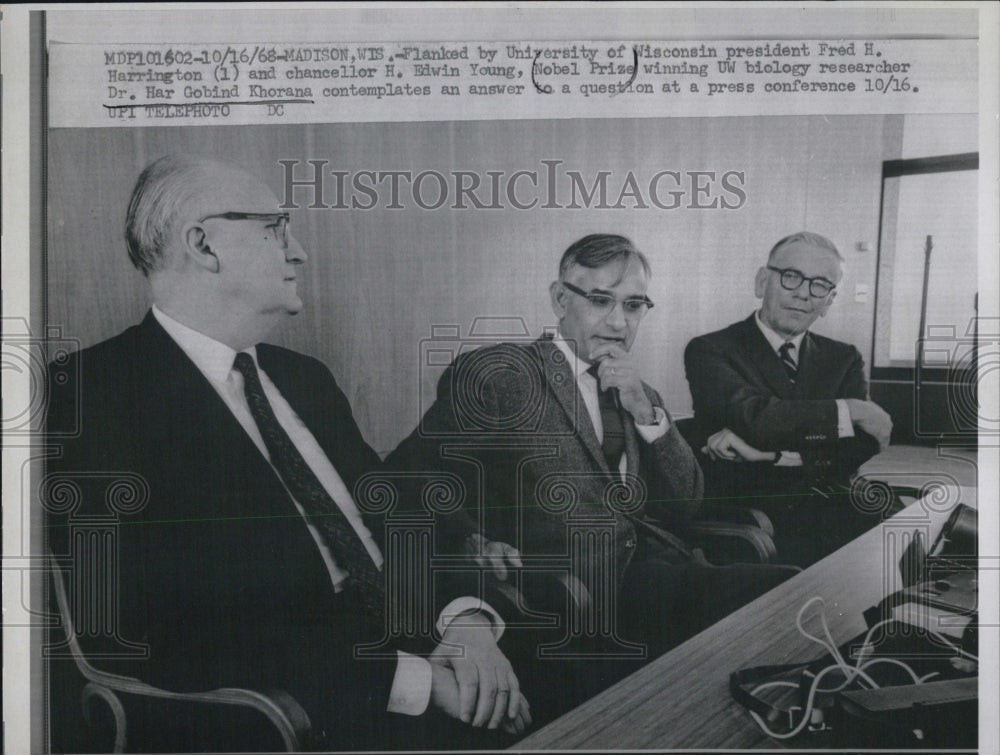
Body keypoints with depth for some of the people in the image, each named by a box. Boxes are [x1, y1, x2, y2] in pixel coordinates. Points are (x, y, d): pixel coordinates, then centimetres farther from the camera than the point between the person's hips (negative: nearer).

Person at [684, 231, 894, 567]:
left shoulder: (844, 359, 18)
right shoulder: (710, 351, 3)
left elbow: (864, 445, 1)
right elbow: (753, 415, -16)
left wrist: (771, 452, -12)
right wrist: (851, 410, -9)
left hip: (833, 517, 5)